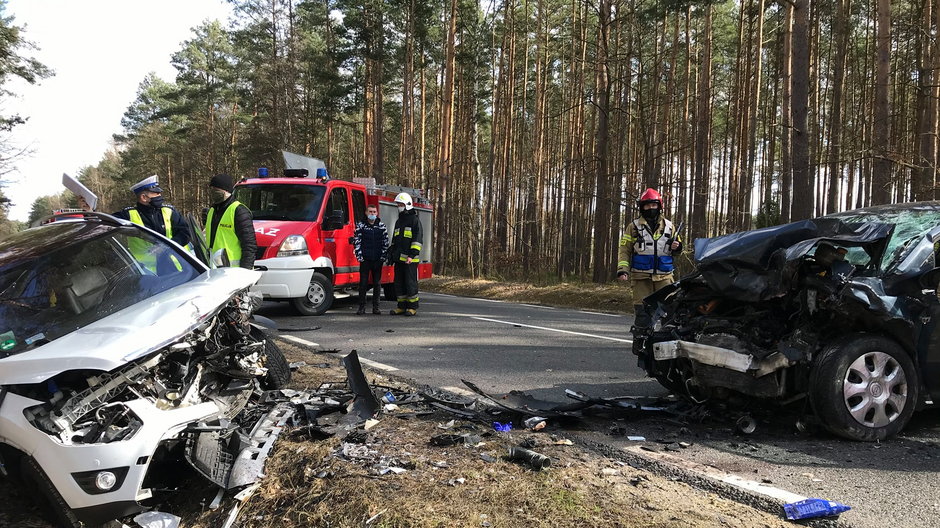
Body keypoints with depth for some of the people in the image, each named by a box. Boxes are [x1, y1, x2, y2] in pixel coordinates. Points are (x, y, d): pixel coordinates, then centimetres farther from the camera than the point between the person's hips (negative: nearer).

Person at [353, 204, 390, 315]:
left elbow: (385, 242, 7)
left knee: (377, 283, 5)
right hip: (365, 260, -2)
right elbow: (356, 241, 0)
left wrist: (383, 256, 0)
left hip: (378, 260, 2)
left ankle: (375, 307, 13)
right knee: (363, 283, -1)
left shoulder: (382, 226, 8)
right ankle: (362, 307, 4)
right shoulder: (360, 225, 3)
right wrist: (359, 256, -7)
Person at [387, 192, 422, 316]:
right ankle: (402, 306, 15)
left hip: (410, 260, -8)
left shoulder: (414, 220, -4)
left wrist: (412, 255, -19)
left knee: (410, 282, -5)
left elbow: (417, 239, -12)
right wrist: (391, 254, 18)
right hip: (399, 259, 8)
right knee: (399, 283, 8)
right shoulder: (399, 221, 20)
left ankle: (413, 307, 1)